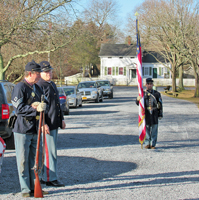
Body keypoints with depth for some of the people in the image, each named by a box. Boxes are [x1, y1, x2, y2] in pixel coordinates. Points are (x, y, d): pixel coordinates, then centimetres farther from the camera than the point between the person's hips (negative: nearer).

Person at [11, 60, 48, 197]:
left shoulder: (38, 88, 16)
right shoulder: (19, 88, -9)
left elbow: (44, 104, 19)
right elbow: (18, 108, -16)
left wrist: (42, 106, -4)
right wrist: (35, 109, -24)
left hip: (35, 129, 7)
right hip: (22, 129, -7)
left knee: (35, 160, 11)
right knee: (23, 161, 0)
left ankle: (35, 187, 19)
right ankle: (25, 189, 6)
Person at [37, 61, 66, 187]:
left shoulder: (53, 84, 17)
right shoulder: (40, 86, -13)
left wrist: (62, 119, 21)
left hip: (55, 124, 10)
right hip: (47, 124, -10)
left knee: (51, 151, 14)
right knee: (50, 152, -7)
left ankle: (44, 176, 22)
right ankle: (50, 178, 0)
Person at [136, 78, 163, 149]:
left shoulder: (157, 93, 8)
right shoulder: (143, 93, 7)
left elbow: (160, 104, 9)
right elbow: (138, 103, 0)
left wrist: (160, 114, 4)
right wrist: (138, 99, -23)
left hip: (154, 114, 0)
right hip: (146, 113, 0)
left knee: (154, 129, 1)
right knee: (146, 129, 2)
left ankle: (153, 144, 9)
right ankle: (147, 144, 10)